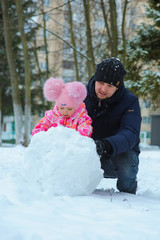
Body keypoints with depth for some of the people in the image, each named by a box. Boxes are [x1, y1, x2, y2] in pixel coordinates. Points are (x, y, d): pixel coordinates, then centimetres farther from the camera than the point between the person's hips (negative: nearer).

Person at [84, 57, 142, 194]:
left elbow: (130, 134, -29)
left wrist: (107, 145, -51)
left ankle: (127, 189, -1)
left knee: (125, 162, -36)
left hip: (122, 153, -2)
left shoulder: (130, 102, -14)